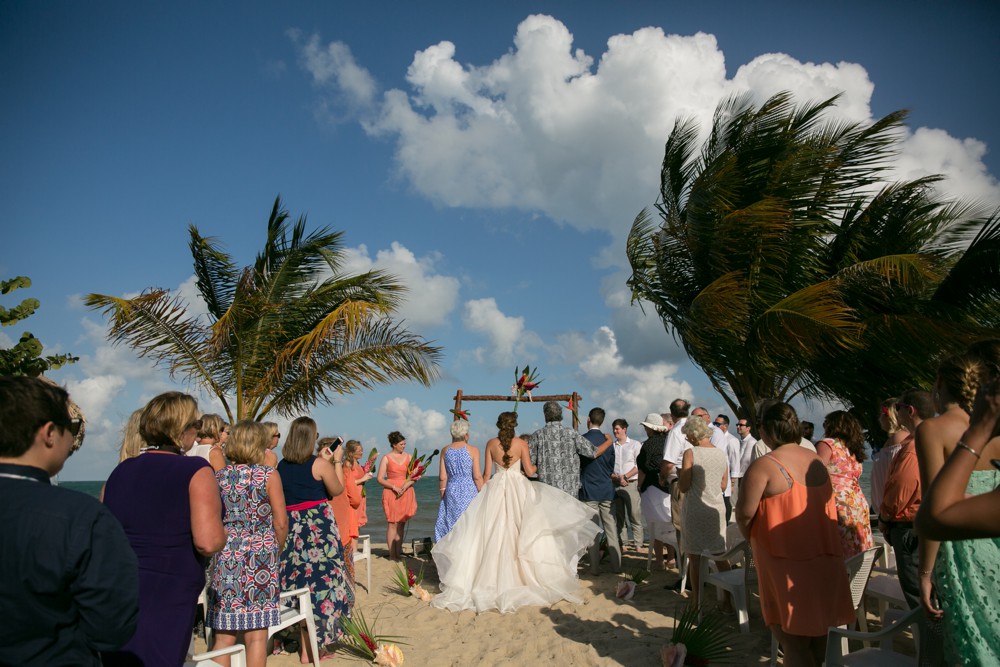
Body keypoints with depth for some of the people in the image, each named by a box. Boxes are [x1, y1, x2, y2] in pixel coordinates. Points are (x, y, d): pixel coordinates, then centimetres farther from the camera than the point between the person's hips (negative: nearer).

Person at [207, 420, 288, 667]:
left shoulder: (219, 476, 4)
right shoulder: (268, 475, -6)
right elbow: (280, 523, -7)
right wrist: (275, 552, 9)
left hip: (225, 557, 4)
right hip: (258, 558, -4)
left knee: (223, 635, 10)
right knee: (256, 635, 4)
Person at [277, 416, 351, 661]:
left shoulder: (281, 466, 3)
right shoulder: (320, 464, -11)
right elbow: (337, 490, 1)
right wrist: (337, 461, 11)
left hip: (291, 528, 5)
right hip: (319, 527, -5)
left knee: (298, 584, 12)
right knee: (322, 580, 5)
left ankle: (304, 648, 20)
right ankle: (316, 647, 10)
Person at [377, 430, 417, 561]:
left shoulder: (408, 457, 10)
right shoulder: (386, 458, 0)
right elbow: (379, 479, -4)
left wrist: (408, 483, -11)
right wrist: (394, 487, -15)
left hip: (406, 493, 4)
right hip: (391, 493, -3)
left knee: (401, 524, 5)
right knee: (392, 524, -5)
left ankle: (398, 553, 10)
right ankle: (392, 554, -1)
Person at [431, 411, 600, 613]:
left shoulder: (491, 444, 0)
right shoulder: (521, 444, -4)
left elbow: (487, 473, 3)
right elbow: (529, 471, -2)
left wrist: (482, 490, 15)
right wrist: (538, 463, 19)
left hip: (495, 489, 2)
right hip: (518, 489, -1)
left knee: (495, 534, 6)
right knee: (522, 533, 5)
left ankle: (494, 579, 9)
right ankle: (524, 576, 7)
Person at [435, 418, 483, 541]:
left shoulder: (445, 450, 3)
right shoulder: (473, 450, -6)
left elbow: (442, 477, 3)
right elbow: (477, 476, -7)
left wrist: (442, 493, 12)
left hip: (451, 490, 3)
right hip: (469, 490, -3)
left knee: (450, 524, 8)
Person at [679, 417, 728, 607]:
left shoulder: (690, 453, -14)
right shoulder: (721, 453, 3)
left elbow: (683, 487, -13)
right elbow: (724, 485, 11)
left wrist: (680, 477, 6)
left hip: (695, 510, -5)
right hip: (717, 509, 5)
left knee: (695, 557, 6)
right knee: (720, 556, 14)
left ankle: (696, 601, 14)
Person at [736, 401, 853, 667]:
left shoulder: (764, 465, -17)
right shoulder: (817, 462, 6)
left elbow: (744, 512, -17)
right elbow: (828, 508, 15)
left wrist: (750, 536, 2)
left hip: (787, 565, -7)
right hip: (824, 562, 7)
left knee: (794, 643, 2)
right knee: (818, 637, 20)